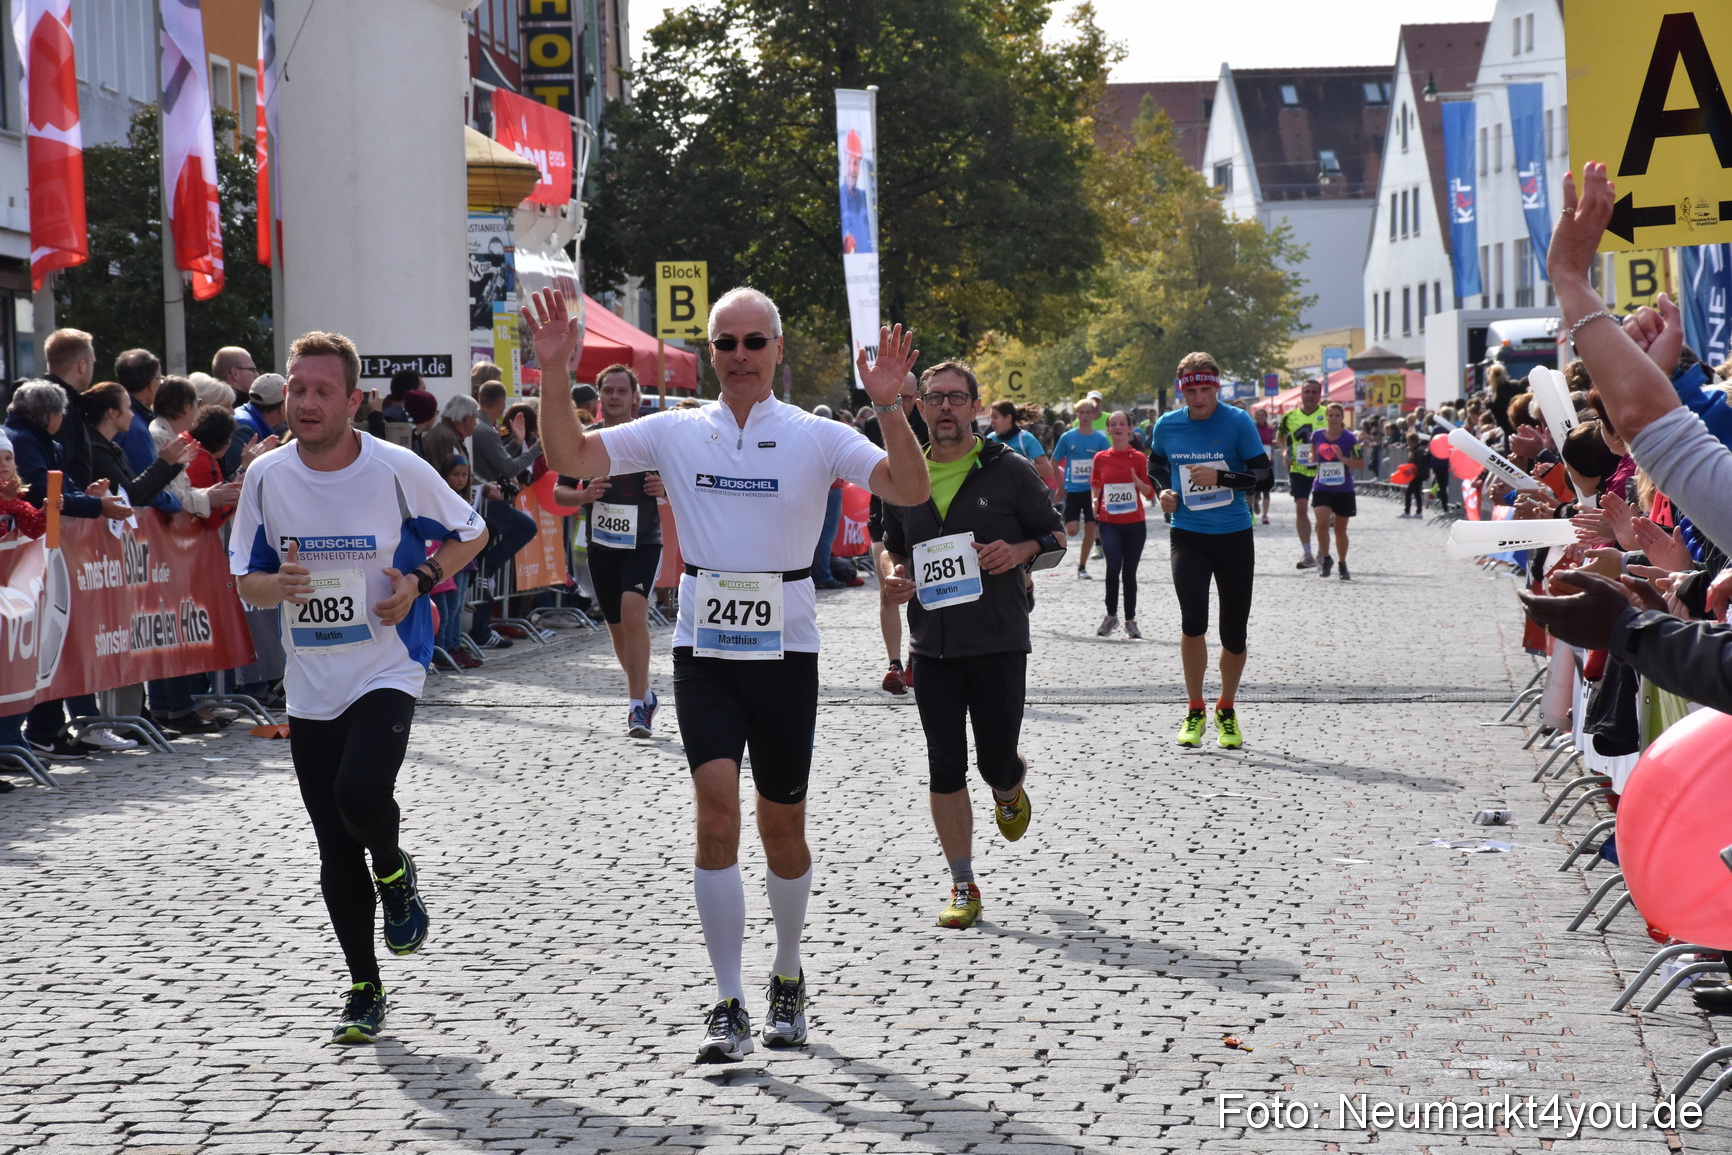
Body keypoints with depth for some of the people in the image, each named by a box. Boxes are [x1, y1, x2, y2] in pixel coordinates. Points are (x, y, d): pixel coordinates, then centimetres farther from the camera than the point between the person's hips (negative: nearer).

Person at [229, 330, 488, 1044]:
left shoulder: (398, 470, -10)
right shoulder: (266, 477, -1)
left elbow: (471, 534, 5)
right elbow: (246, 580, 8)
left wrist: (421, 580, -12)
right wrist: (277, 583, -15)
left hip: (388, 671, -3)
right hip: (310, 686, 4)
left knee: (361, 794, -28)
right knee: (336, 853, 5)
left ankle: (395, 875, 7)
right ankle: (366, 992, 21)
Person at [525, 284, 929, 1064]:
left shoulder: (817, 438, -2)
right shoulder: (676, 434, 4)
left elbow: (910, 490, -12)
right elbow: (569, 457, 2)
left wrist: (888, 407, -27)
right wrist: (555, 374, -12)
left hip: (785, 652, 0)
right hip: (704, 650, 0)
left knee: (782, 826, 8)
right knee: (717, 807, -14)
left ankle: (788, 977, 33)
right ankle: (729, 1006, -10)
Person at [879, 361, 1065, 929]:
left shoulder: (1010, 471, -2)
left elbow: (1057, 535, 4)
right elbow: (891, 547, 20)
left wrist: (1020, 550, -16)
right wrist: (891, 575, -3)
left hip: (999, 642, -3)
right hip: (933, 646, 3)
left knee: (996, 763, 2)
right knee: (945, 768, 0)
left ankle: (1011, 787, 41)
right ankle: (963, 886, 10)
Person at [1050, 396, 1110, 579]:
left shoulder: (1100, 439, -1)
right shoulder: (1067, 437, -1)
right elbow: (1054, 463, 7)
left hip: (1093, 490, 0)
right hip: (1073, 490, 0)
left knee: (1090, 528, 1)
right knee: (1072, 530, -13)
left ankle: (1082, 566, 13)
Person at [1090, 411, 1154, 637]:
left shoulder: (1138, 458, 0)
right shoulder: (1101, 458, 4)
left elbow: (1150, 492, 0)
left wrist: (1137, 481, -17)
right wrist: (1095, 502, 6)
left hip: (1135, 523, 0)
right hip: (1109, 522, 0)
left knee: (1129, 572, 5)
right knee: (1113, 565, -19)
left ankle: (1130, 620, 18)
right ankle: (1111, 616, -3)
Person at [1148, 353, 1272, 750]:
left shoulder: (1238, 422, -7)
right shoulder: (1167, 425, 1)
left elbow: (1263, 474, -7)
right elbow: (1156, 463, 21)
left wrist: (1220, 478, -21)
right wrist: (1163, 490, 2)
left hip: (1234, 537, 0)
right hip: (1187, 535, 1)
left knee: (1234, 634, 5)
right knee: (1193, 622, -18)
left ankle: (1226, 710, 29)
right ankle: (1194, 712, -1)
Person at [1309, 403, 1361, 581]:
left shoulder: (1349, 438, -7)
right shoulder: (1317, 436, 0)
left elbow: (1360, 463, -5)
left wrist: (1343, 458, -20)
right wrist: (1311, 457, -5)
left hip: (1344, 490, -1)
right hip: (1322, 488, 1)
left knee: (1340, 529, 9)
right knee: (1322, 523, -19)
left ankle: (1342, 565, 27)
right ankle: (1325, 558, 3)